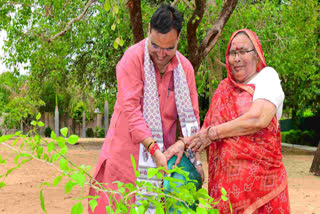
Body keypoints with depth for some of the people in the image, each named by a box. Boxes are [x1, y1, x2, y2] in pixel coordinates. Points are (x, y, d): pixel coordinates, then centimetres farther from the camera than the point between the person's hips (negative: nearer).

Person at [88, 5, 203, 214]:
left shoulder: (185, 67, 4)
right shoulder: (133, 59, -10)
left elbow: (191, 114, 5)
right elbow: (131, 109, -16)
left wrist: (182, 143, -14)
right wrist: (154, 150, -23)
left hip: (163, 157, 4)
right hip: (128, 151, -3)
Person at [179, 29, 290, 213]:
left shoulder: (267, 77, -1)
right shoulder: (224, 87, 15)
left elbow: (258, 119, -16)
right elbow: (210, 126, 12)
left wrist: (212, 133, -10)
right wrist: (183, 143, -5)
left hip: (259, 176, -4)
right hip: (225, 176, 4)